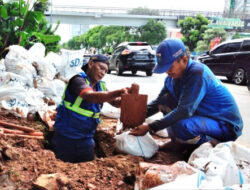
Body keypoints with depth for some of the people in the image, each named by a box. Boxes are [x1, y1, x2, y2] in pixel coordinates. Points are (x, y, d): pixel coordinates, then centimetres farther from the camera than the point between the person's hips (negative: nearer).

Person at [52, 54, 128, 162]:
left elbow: (115, 102, -1)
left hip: (86, 138, 6)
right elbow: (90, 96, -37)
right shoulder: (79, 80, -18)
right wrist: (118, 92, -41)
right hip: (66, 137, -6)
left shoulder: (100, 86, 4)